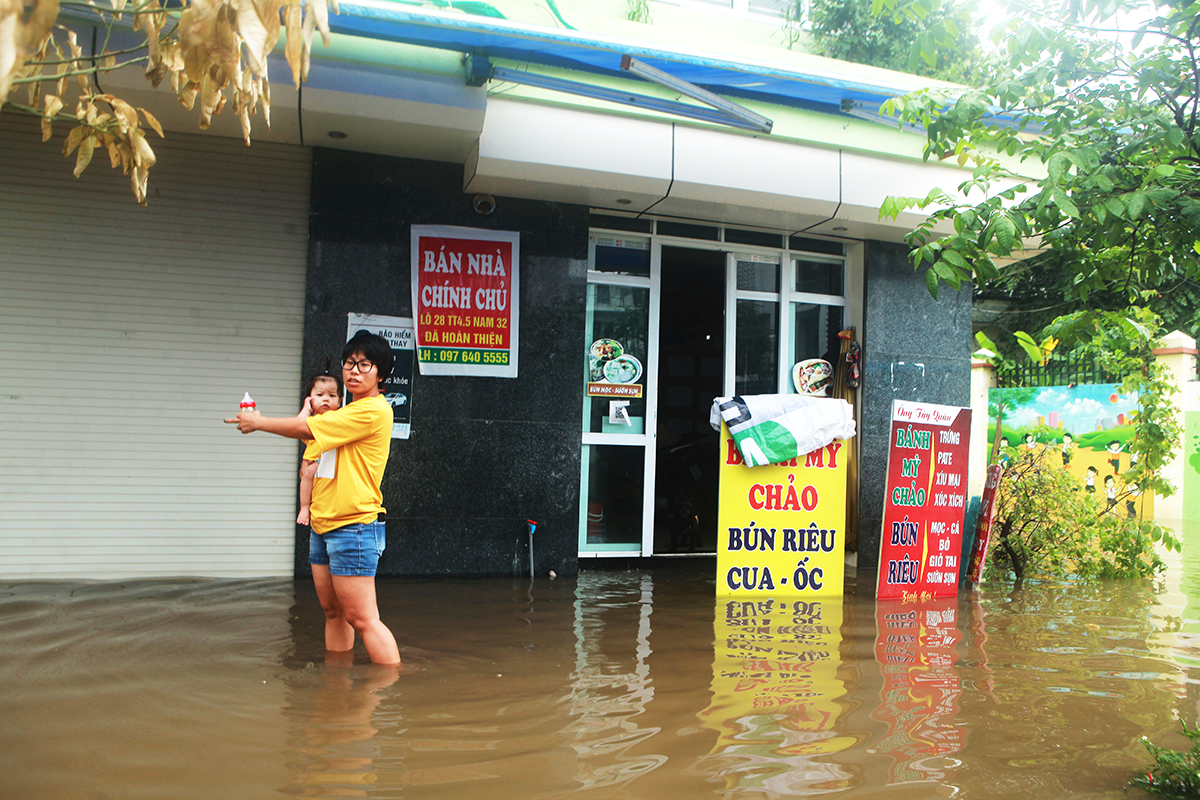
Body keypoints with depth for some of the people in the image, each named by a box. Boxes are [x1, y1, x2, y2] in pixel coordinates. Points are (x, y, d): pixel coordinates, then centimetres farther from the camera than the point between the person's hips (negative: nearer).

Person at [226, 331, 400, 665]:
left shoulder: (374, 410, -14)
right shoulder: (348, 411, 18)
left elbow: (305, 427, -13)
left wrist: (258, 422, 1)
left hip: (353, 526, -9)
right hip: (323, 525, 9)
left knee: (362, 619, -9)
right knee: (333, 612, 13)